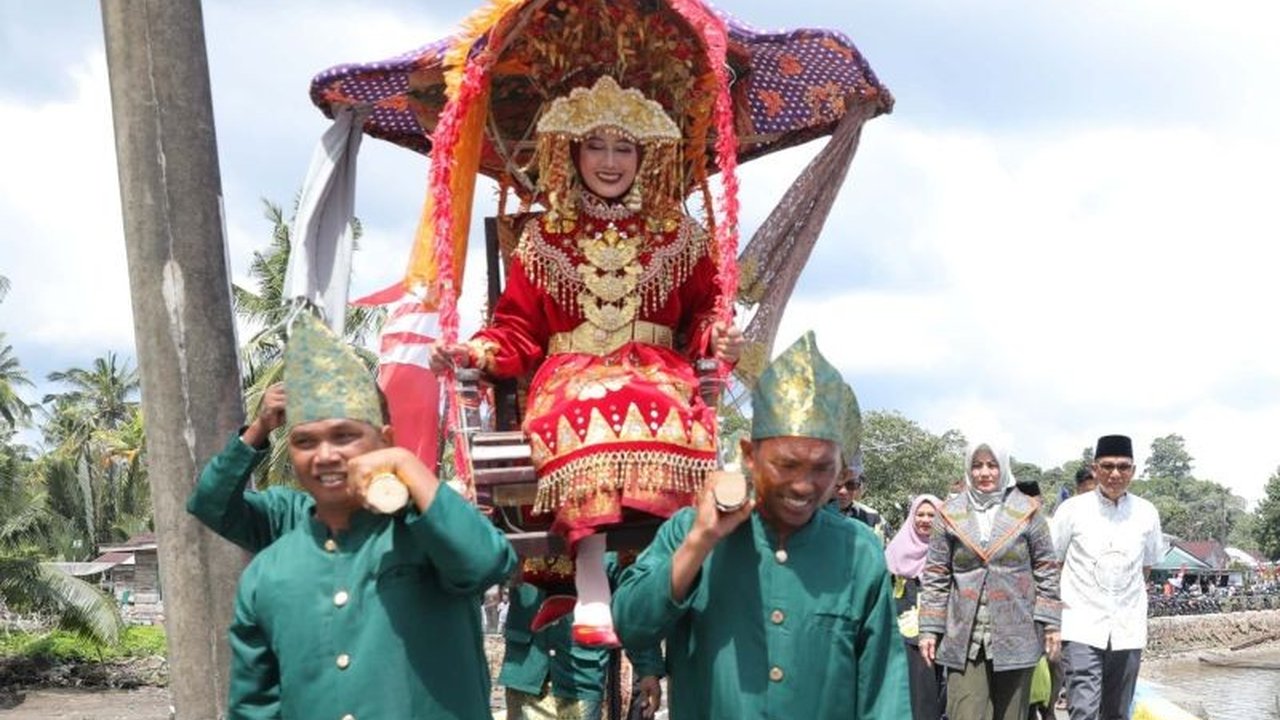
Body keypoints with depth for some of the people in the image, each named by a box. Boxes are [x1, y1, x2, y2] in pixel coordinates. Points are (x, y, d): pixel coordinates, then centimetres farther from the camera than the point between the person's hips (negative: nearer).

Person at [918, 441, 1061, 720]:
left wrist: (1050, 623, 0)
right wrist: (929, 629, 2)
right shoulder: (950, 514, 5)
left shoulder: (1027, 511, 4)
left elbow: (1046, 570, 6)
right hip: (964, 636, 0)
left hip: (1015, 635, 0)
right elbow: (935, 576, 7)